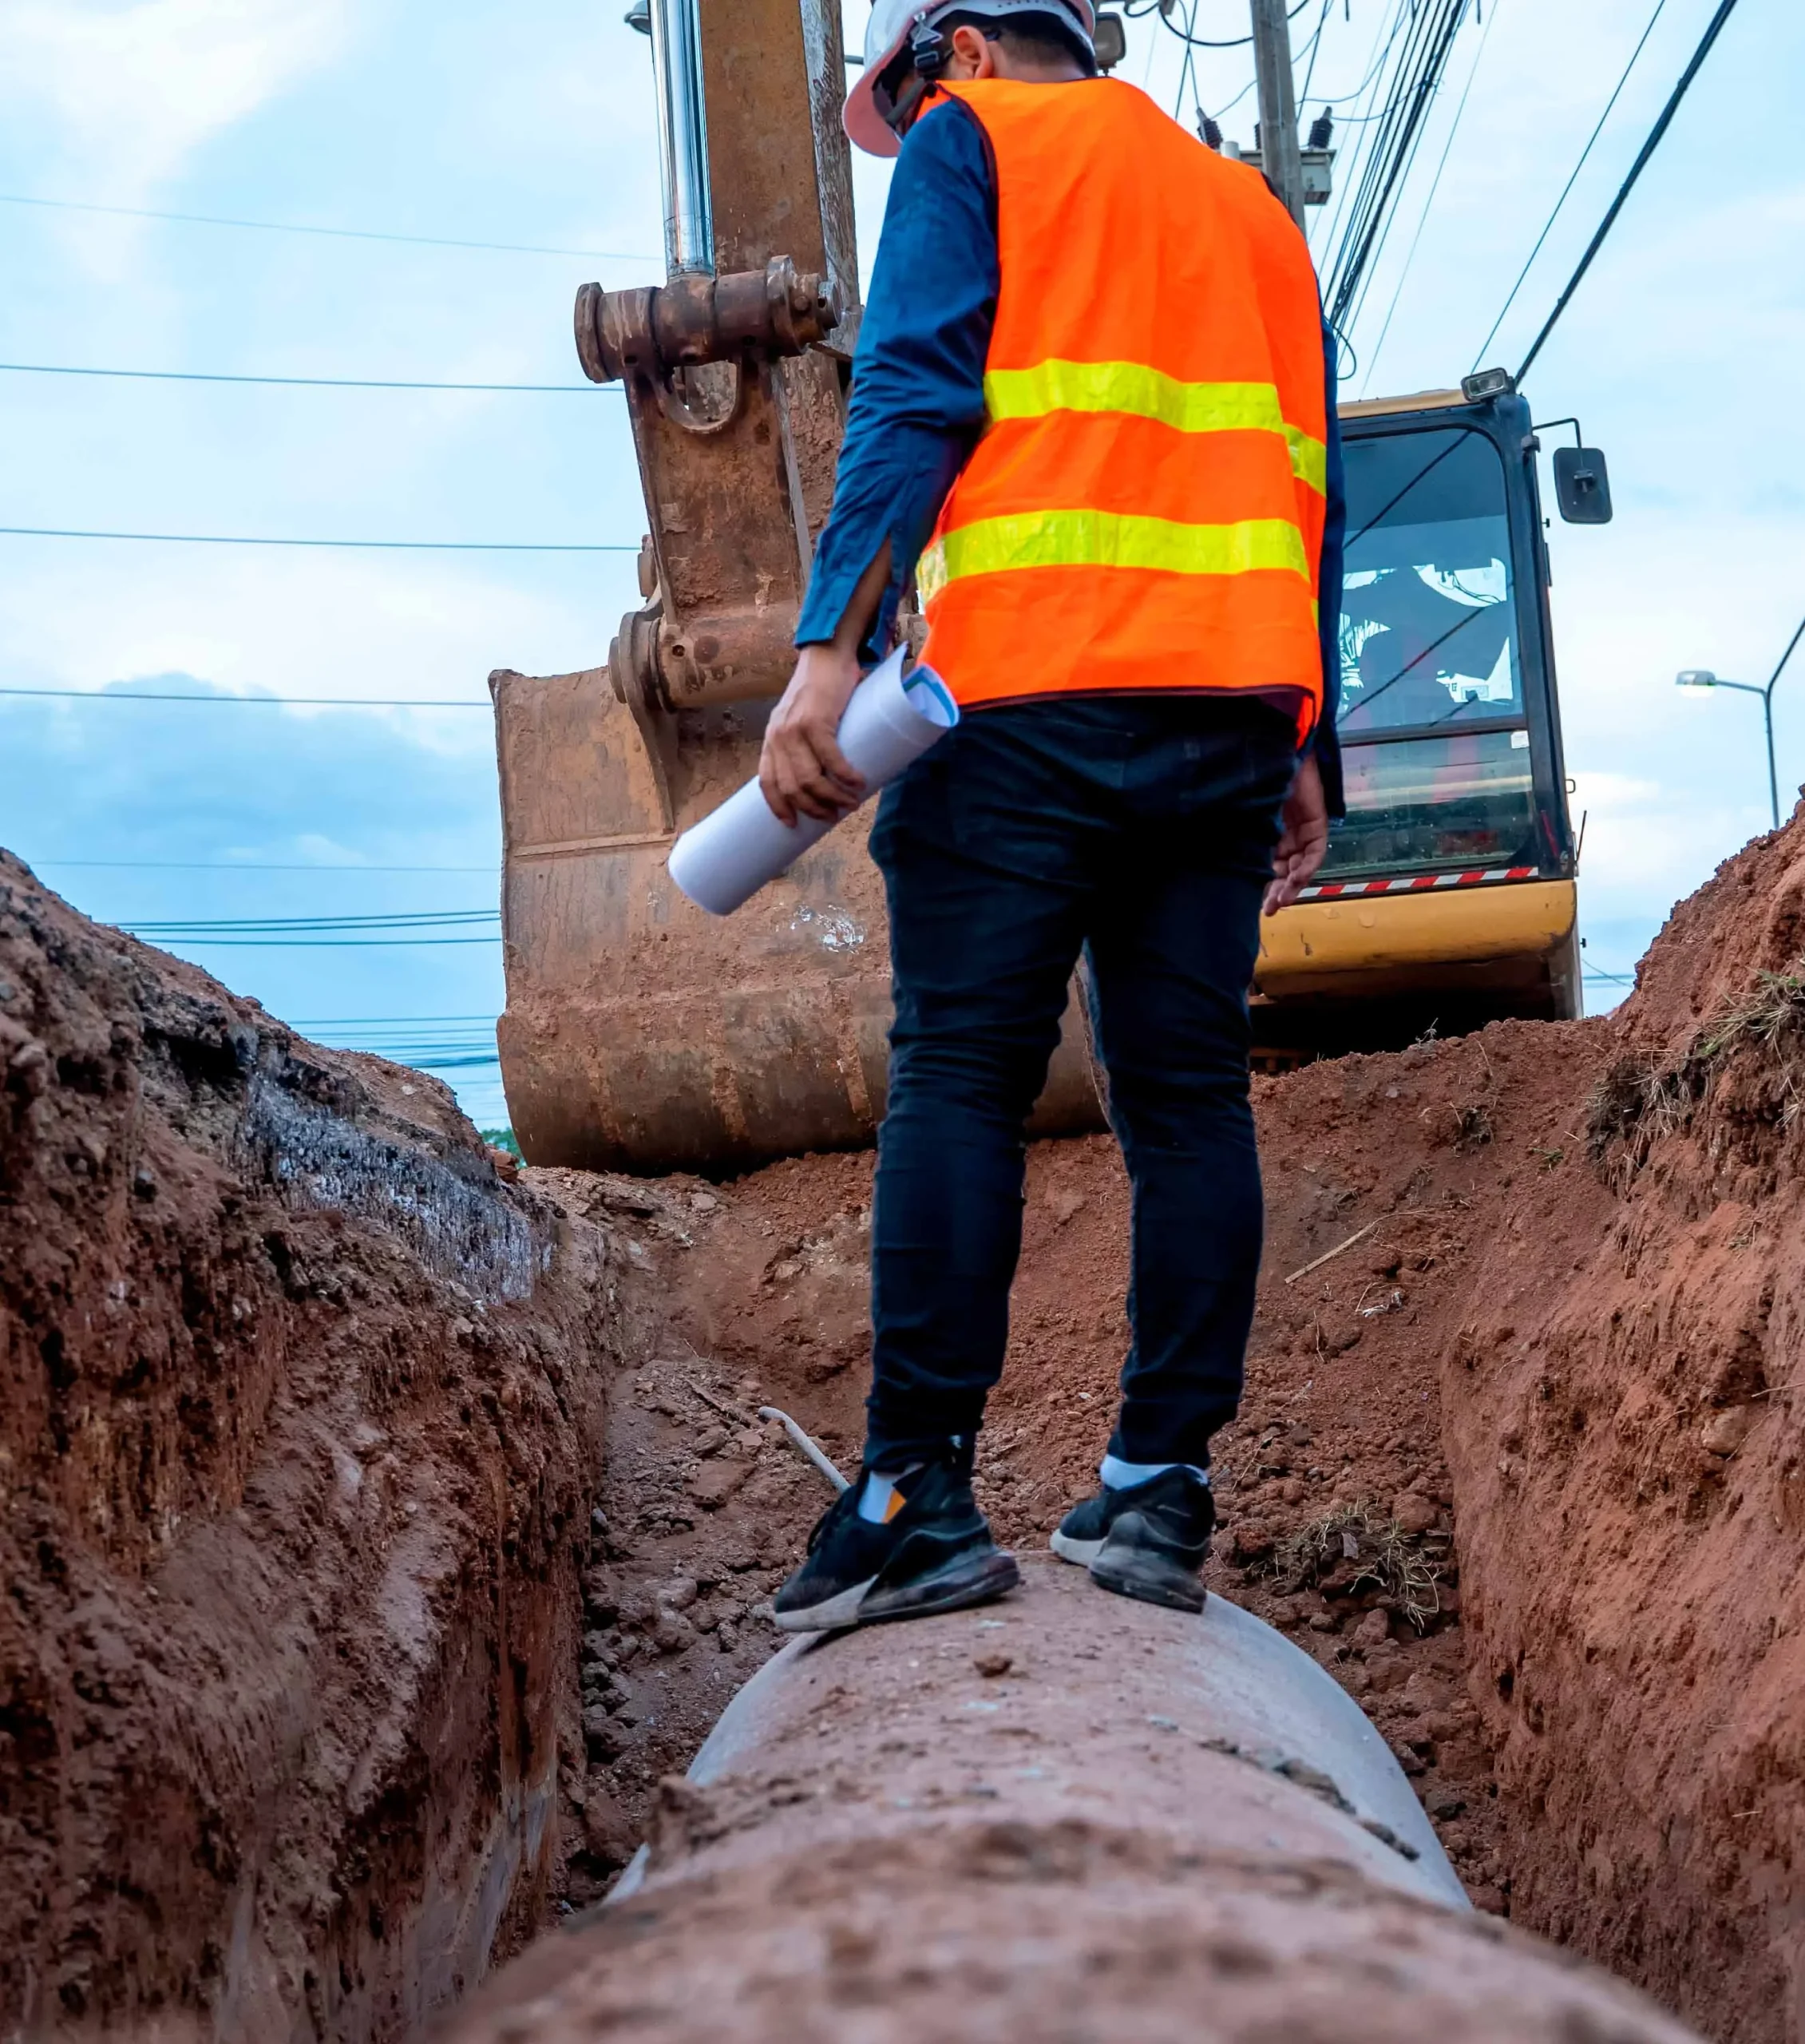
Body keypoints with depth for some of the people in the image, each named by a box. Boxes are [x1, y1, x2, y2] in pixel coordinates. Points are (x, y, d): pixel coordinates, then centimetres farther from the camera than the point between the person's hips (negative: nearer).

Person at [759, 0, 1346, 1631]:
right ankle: (1159, 1493, 3)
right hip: (1236, 701, 6)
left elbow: (914, 399, -7)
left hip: (1032, 689, -6)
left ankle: (921, 1492, -11)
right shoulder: (1249, 205, 28)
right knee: (1189, 1092, 3)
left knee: (959, 1076, -7)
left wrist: (832, 648, -14)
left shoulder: (973, 140, 10)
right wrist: (1304, 749, 19)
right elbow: (1310, 490, 21)